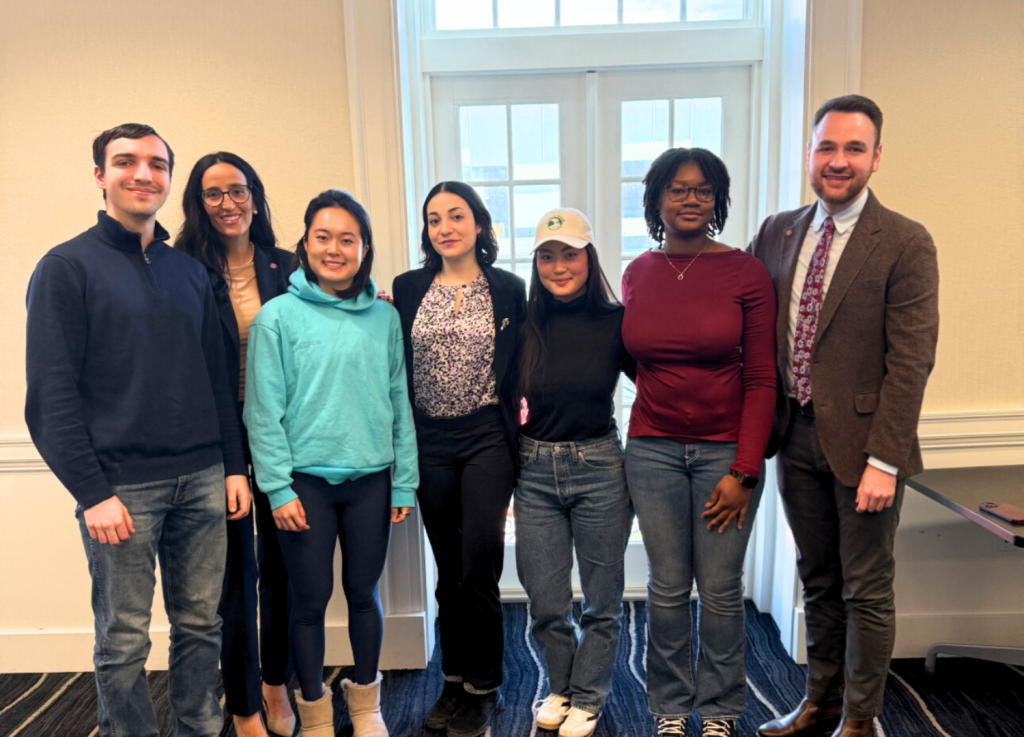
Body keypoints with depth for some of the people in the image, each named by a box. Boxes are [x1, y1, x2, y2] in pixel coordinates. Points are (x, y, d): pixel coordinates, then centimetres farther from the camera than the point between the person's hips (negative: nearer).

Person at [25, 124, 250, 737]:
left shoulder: (191, 272, 12)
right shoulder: (67, 267, -2)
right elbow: (51, 394, -7)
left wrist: (234, 465, 9)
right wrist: (92, 492, -12)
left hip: (202, 480, 5)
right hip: (121, 487, -4)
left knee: (201, 626, 13)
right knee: (124, 642, 7)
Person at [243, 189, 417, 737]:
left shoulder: (384, 317, 5)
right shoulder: (278, 316, -4)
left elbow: (400, 403, 7)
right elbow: (264, 411, -5)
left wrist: (404, 482, 4)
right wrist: (278, 488, -9)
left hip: (371, 479, 3)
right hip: (306, 481, -2)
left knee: (364, 593, 14)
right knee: (310, 599, 8)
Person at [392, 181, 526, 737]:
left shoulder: (508, 289, 1)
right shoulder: (407, 289, 6)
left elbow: (521, 370, 2)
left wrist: (516, 441, -3)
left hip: (487, 436, -2)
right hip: (429, 441, 3)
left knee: (479, 566, -2)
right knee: (449, 568, 12)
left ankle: (482, 689, 18)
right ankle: (454, 681, 29)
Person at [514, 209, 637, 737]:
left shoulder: (615, 322, -6)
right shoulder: (523, 326, -2)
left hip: (599, 468, -1)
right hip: (534, 471, 1)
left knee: (601, 601, 12)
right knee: (546, 604, 11)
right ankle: (559, 687, 38)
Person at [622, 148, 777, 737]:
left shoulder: (746, 273, -5)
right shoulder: (637, 274, 5)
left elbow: (761, 379, -6)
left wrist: (744, 472, -10)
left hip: (726, 451, -2)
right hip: (653, 449, 2)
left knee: (721, 590, 7)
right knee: (668, 587, 10)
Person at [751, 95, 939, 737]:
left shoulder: (906, 244, -9)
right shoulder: (778, 233, 6)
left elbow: (911, 362, -13)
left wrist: (883, 460, -18)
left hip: (862, 441, -4)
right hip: (797, 435, 5)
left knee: (866, 589, 10)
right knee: (818, 581, 19)